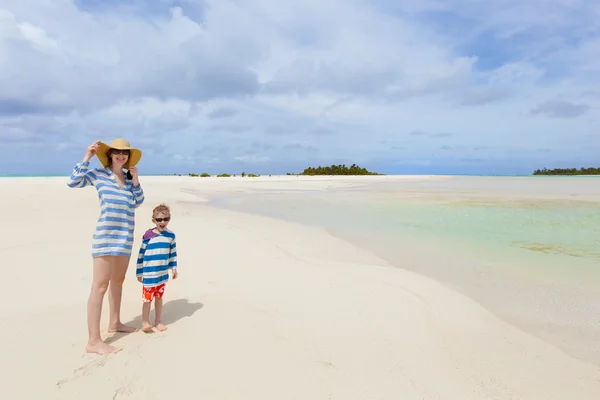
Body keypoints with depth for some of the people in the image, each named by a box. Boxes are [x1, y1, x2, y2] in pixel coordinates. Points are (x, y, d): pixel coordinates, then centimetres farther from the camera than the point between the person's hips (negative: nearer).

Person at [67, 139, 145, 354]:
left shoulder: (129, 177, 12)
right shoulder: (99, 174, 0)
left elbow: (138, 202, 10)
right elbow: (73, 182, -10)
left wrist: (136, 181, 0)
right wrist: (87, 158, -11)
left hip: (125, 236, 7)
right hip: (106, 236, -7)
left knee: (118, 281, 19)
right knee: (100, 285, -9)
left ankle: (115, 323, 36)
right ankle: (93, 340, -5)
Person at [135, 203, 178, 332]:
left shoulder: (171, 236, 1)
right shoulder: (148, 236, -8)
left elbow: (173, 253, 10)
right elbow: (141, 255, -3)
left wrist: (174, 268, 7)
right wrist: (139, 272, 0)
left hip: (163, 273, 3)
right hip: (149, 274, -3)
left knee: (159, 297, 14)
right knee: (148, 298, 1)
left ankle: (158, 321, 27)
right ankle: (145, 322, 18)